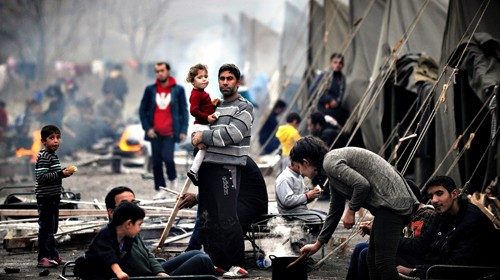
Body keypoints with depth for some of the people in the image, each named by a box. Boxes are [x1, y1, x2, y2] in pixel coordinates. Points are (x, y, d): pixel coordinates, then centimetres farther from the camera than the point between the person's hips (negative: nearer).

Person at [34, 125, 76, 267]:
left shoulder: (53, 155, 15)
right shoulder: (43, 157, -15)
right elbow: (41, 177, -25)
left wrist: (64, 172, 8)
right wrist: (61, 174, -25)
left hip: (53, 198, 10)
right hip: (45, 198, -10)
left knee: (52, 227, 16)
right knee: (46, 227, -8)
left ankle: (52, 254, 25)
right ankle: (44, 258, -5)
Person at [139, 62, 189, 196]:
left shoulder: (178, 90, 3)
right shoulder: (150, 90, 6)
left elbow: (184, 111, 6)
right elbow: (142, 110, 10)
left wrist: (183, 130, -3)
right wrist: (147, 128, -1)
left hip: (170, 133, -2)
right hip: (155, 133, 2)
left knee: (167, 157, -18)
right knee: (156, 162, 3)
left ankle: (173, 179, 11)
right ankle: (160, 190, 12)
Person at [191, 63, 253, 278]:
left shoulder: (244, 107, 0)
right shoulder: (214, 106, 22)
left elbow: (231, 134, -13)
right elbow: (196, 128, 21)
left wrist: (204, 137, -7)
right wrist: (197, 139, -2)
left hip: (228, 167, -7)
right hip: (207, 165, 7)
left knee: (227, 218, -13)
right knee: (208, 218, 7)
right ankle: (216, 262, 14)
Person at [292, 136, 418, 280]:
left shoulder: (330, 162, -9)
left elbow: (362, 184, -21)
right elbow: (334, 212, 33)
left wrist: (351, 210, -5)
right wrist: (318, 244, 40)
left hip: (390, 202, -10)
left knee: (384, 261, -12)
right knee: (373, 260, 13)